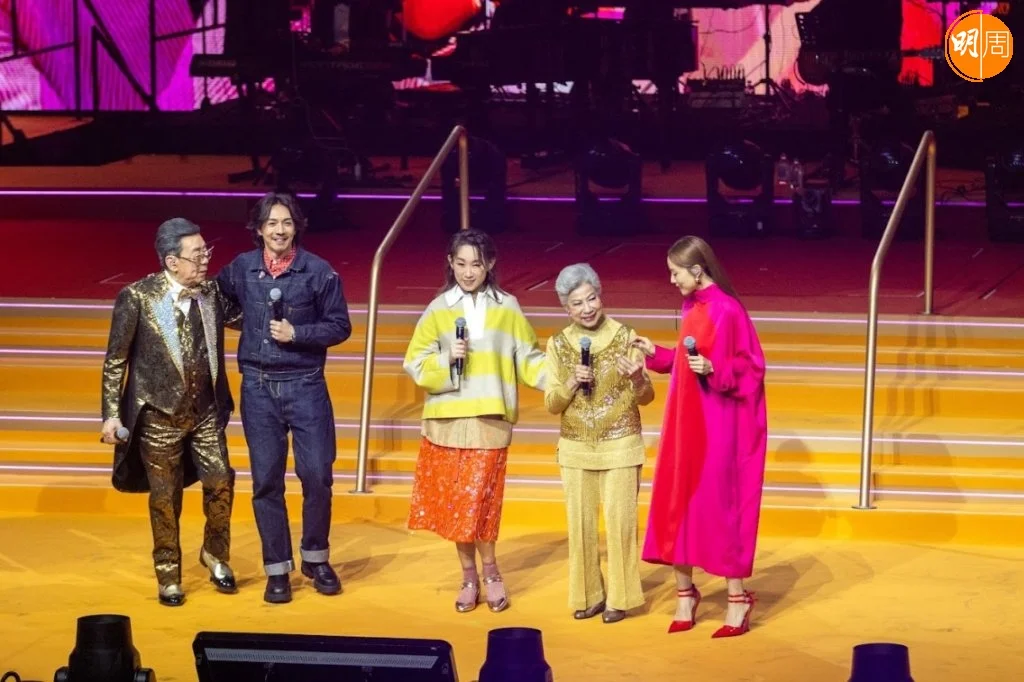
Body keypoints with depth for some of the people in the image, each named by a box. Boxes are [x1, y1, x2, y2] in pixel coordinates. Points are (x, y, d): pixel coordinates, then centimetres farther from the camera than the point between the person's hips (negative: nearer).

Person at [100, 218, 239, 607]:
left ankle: (215, 555, 25)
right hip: (160, 414, -3)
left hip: (205, 411, 3)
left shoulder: (212, 293, -3)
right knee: (165, 498, 7)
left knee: (220, 482, -1)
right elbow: (115, 360, -7)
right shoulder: (137, 298, -13)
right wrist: (112, 415, -9)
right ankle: (168, 577, 22)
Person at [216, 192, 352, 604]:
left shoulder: (318, 272, -5)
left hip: (305, 385, -2)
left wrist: (297, 333, -15)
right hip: (258, 387, 2)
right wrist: (249, 324, 5)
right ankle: (277, 569, 12)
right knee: (266, 481, 4)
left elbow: (340, 326, -2)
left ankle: (316, 558, 17)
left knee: (317, 476, -2)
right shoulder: (241, 269, 2)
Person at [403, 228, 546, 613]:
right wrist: (446, 359, -15)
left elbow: (528, 359, 4)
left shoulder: (507, 308, 5)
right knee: (453, 503, 4)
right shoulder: (438, 309, 5)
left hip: (490, 420, -1)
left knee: (478, 502, -6)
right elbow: (415, 363, 2)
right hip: (446, 419, 2)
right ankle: (469, 575, 18)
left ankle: (488, 572, 13)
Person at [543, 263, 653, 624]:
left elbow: (646, 398, -2)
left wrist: (637, 380, -24)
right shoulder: (558, 345, 1)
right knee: (581, 524, 6)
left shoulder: (625, 337, -6)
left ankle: (619, 597, 10)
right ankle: (587, 595, 18)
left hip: (620, 446, -2)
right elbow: (552, 404, 2)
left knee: (620, 522, -1)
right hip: (576, 449, 2)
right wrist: (573, 383, -16)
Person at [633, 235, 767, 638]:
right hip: (687, 423, 8)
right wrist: (656, 354, 15)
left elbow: (750, 368, -16)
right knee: (677, 503, 10)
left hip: (718, 427, -8)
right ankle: (685, 593, 20)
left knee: (720, 507, -3)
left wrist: (713, 370, -29)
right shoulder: (691, 307, 8)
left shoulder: (727, 310, -17)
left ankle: (737, 598, 6)